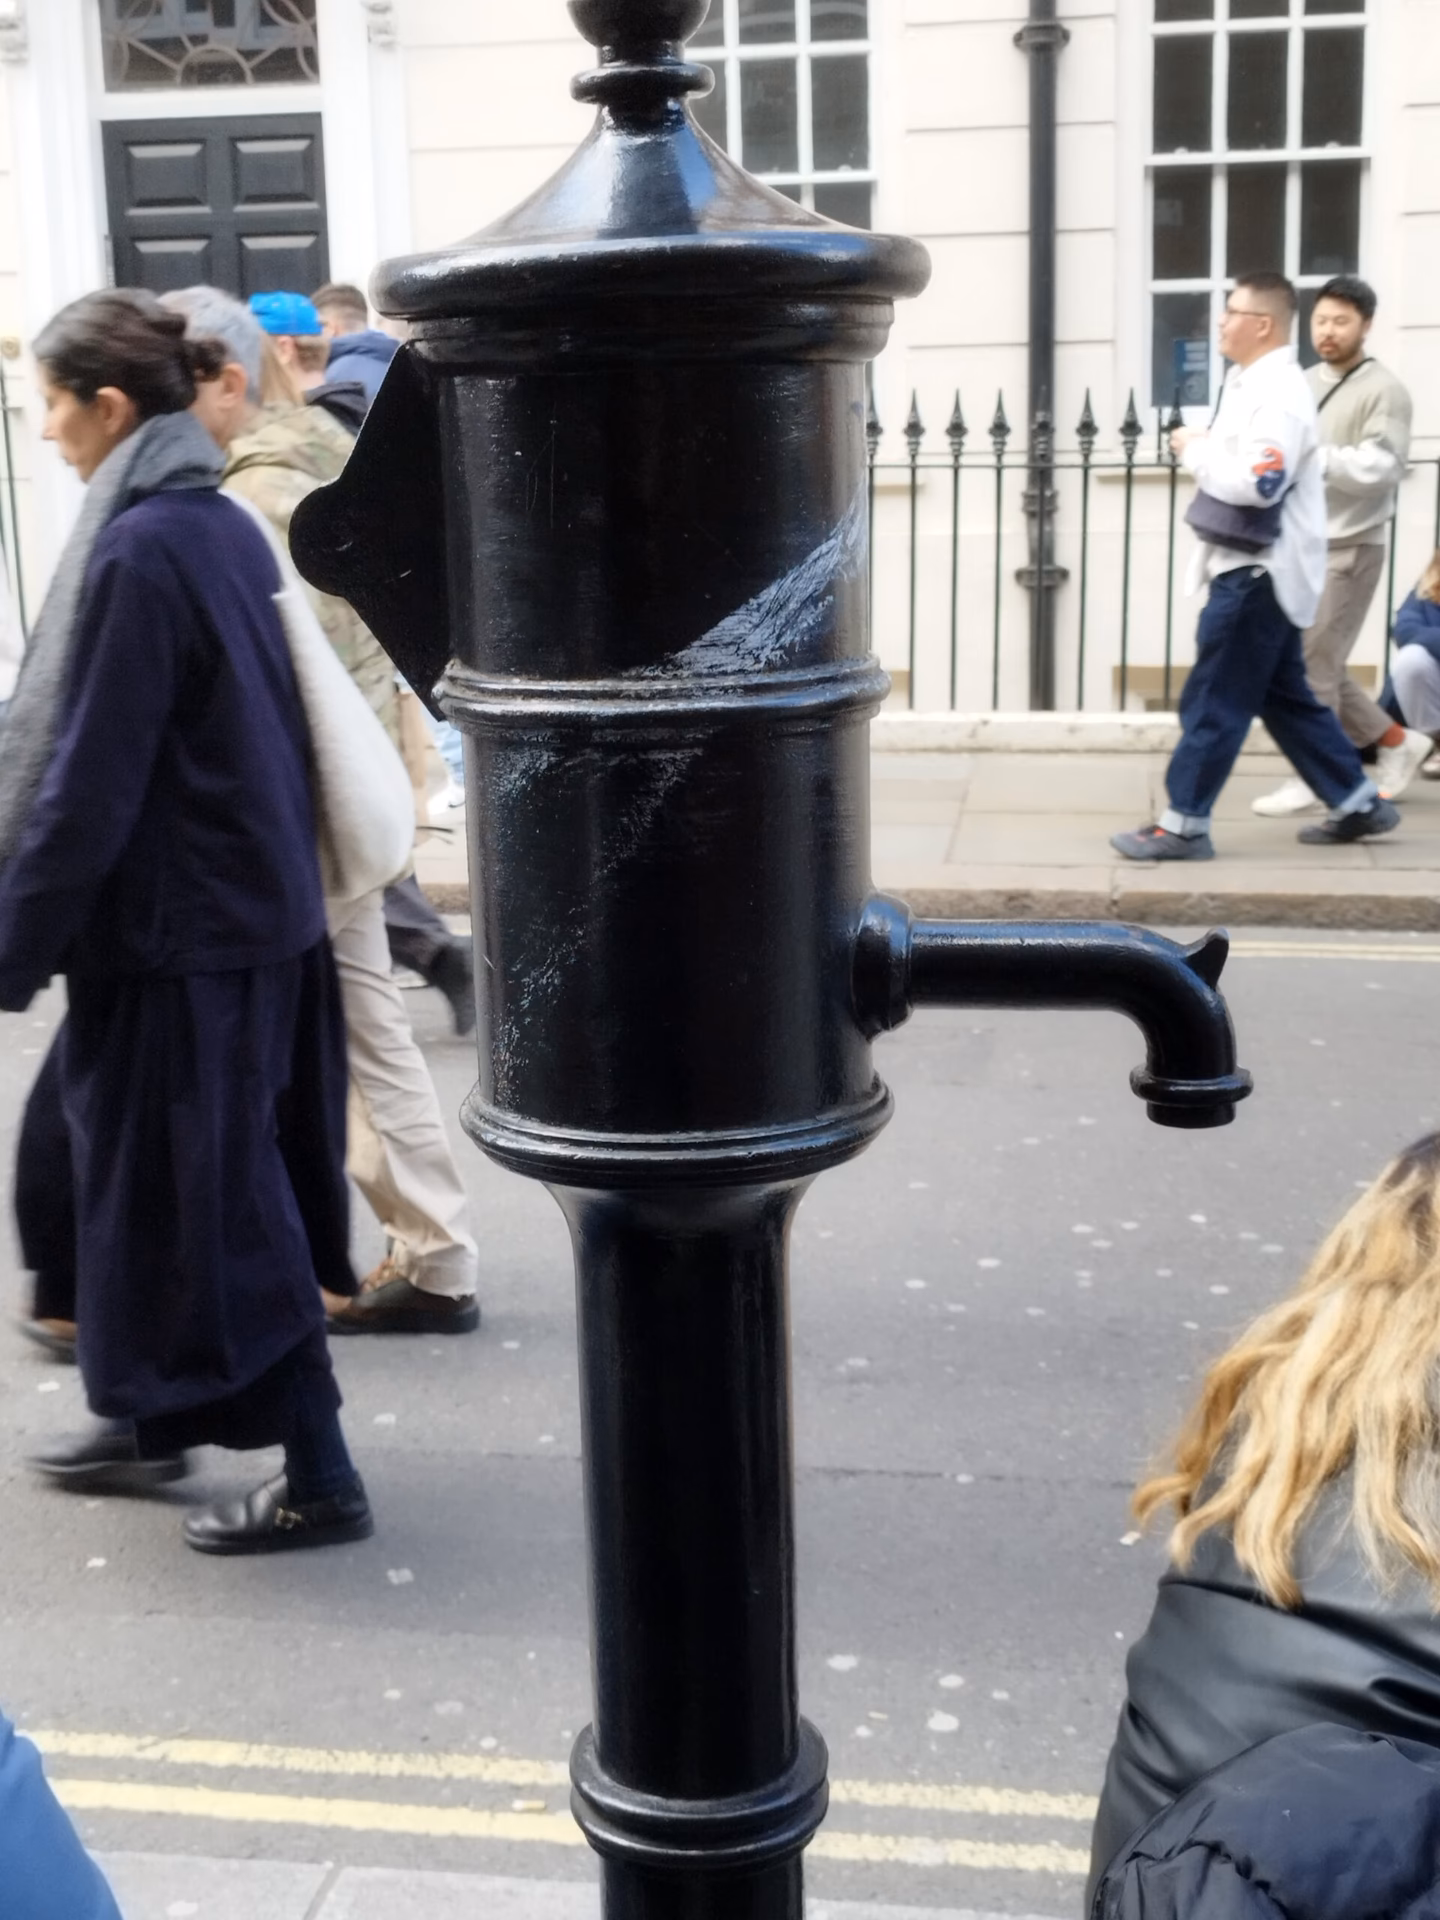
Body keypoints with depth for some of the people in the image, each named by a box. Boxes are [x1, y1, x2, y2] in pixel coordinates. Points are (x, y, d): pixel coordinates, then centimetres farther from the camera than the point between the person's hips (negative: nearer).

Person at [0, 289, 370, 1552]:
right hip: (258, 913, 9)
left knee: (208, 1204, 1)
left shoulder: (138, 552, -19)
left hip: (177, 935, -9)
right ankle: (154, 1419, 35)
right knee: (175, 1183, 20)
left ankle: (320, 1479, 10)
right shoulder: (223, 526, 9)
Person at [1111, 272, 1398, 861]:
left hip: (1258, 572, -10)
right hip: (1255, 568, 10)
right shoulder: (1251, 383, 14)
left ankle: (1184, 824, 1)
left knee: (1213, 701, -5)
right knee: (1285, 697, 16)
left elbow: (1259, 483, -28)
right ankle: (1358, 803, 23)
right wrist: (1201, 450, 3)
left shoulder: (1279, 393, -18)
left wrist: (1195, 450, -17)